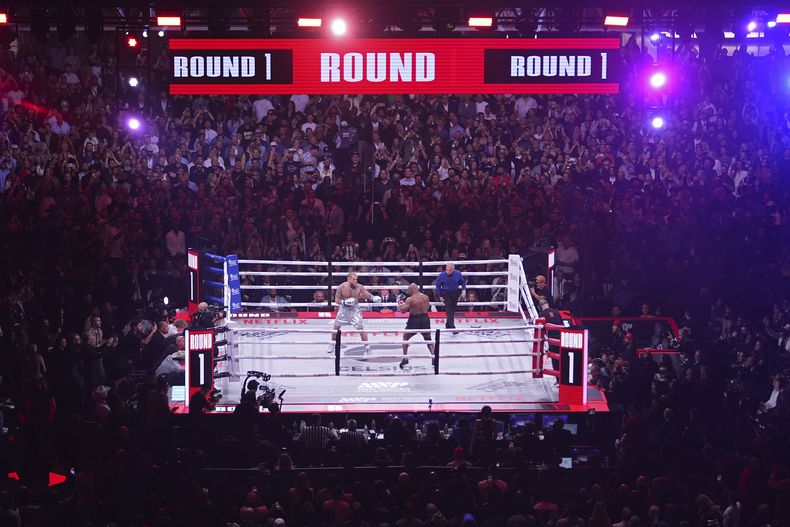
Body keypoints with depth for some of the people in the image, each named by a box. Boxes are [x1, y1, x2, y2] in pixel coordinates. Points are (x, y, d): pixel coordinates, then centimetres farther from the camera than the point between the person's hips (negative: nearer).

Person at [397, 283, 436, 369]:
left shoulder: (410, 299, -17)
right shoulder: (425, 297, -1)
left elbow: (403, 310, -19)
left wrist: (399, 306, 1)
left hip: (414, 320, -4)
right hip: (425, 318, 4)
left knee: (405, 337, 16)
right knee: (428, 339, 20)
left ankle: (405, 358, 10)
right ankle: (434, 357, 7)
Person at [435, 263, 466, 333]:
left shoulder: (458, 274, -11)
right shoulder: (442, 275, -15)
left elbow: (463, 282, 5)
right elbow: (438, 286, -4)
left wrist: (463, 290, -11)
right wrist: (439, 296, -6)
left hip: (455, 294, 3)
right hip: (446, 294, -3)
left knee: (453, 310, 12)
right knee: (449, 311, -12)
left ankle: (448, 325, 31)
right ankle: (452, 327, -14)